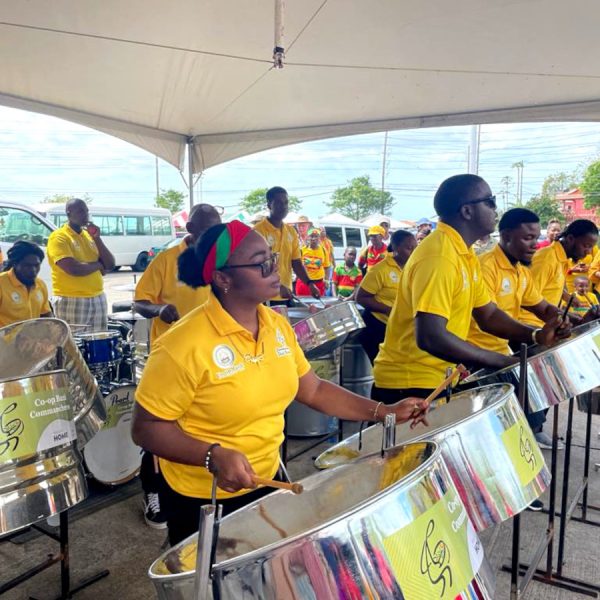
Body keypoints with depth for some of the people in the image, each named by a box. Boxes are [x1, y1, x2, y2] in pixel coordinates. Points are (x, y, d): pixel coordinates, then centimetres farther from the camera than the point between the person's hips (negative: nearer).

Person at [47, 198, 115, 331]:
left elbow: (110, 265, 6)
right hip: (72, 300, -6)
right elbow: (74, 269, -21)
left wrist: (97, 239, -3)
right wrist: (98, 265, -4)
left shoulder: (89, 235, 13)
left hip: (98, 299, 7)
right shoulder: (58, 237, -8)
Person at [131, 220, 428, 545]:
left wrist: (384, 412, -4)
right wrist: (212, 455, -33)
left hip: (267, 482, 7)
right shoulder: (185, 344, -26)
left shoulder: (277, 325, -4)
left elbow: (313, 389, 5)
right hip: (202, 499, -6)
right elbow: (146, 427, -19)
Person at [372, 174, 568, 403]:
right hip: (408, 385, -9)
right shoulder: (438, 256, -23)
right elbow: (431, 337, -32)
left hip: (439, 380, 9)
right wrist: (504, 362, -25)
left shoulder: (465, 254, 8)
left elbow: (488, 314, 15)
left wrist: (536, 335, -1)